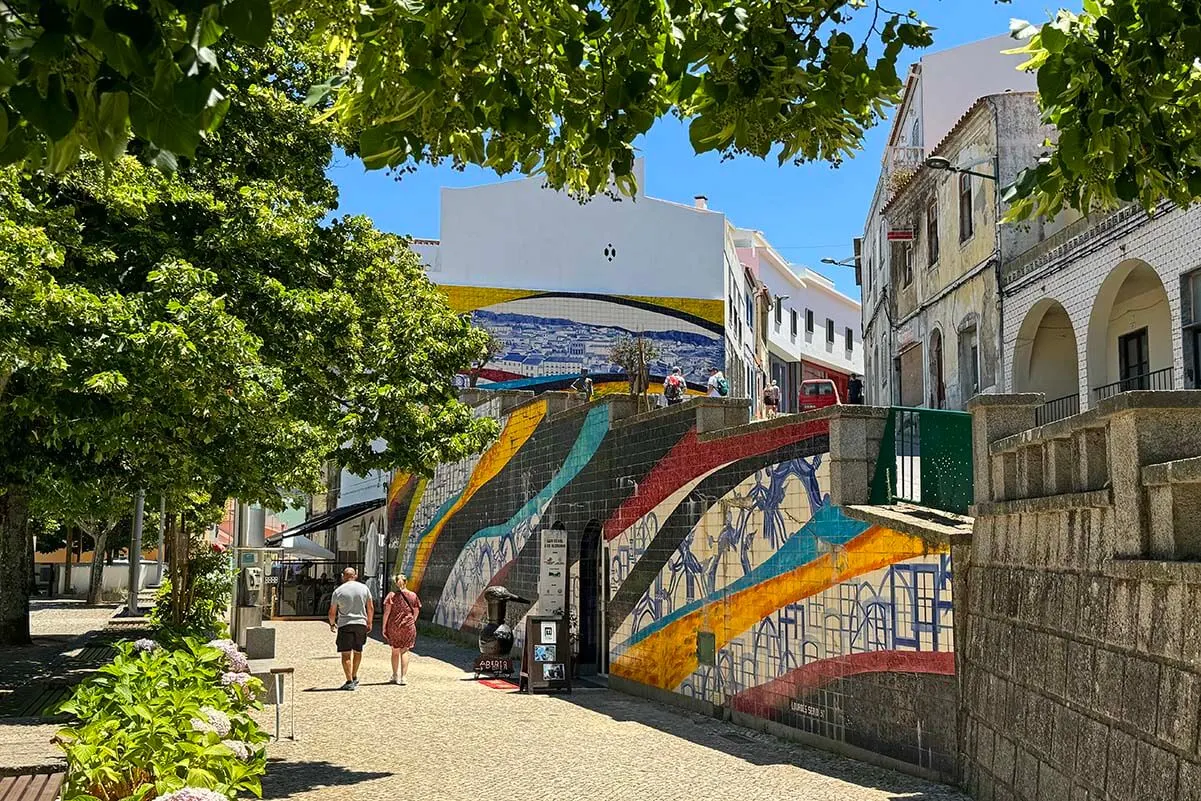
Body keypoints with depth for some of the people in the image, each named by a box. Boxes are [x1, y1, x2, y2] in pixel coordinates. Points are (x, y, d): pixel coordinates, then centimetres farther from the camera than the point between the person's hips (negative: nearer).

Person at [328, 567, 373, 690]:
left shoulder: (338, 591, -2)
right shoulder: (364, 588, 4)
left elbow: (332, 612, 5)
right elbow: (371, 608, 8)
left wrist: (332, 624, 23)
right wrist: (369, 623, 21)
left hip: (345, 624, -3)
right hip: (361, 623, 3)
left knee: (345, 654, 0)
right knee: (357, 651, 18)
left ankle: (349, 681, -5)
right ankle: (354, 677, 29)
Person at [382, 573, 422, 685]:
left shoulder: (392, 595, -4)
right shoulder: (413, 596, 3)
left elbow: (386, 612, -7)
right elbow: (416, 612, 8)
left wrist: (384, 627, -3)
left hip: (393, 626, -1)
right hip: (408, 626, 1)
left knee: (395, 651, 14)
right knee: (404, 651, 5)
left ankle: (395, 676, 22)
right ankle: (403, 677, -4)